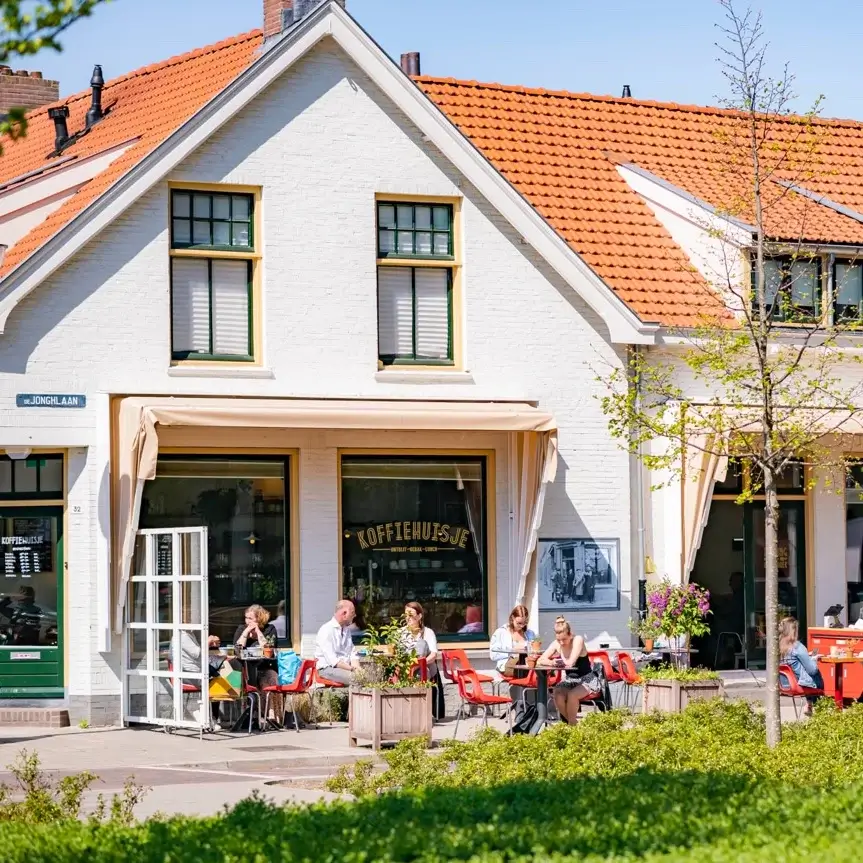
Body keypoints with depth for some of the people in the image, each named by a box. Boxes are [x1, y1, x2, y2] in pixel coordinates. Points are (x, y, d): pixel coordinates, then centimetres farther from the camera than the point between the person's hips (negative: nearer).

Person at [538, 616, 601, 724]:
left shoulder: (578, 640, -19)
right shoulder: (556, 644, -4)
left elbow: (570, 663, -29)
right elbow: (540, 661, -8)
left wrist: (557, 661, -14)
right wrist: (551, 662, -28)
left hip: (587, 680, -5)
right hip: (569, 680, 5)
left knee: (572, 695, -33)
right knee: (558, 696, -25)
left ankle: (572, 723, -12)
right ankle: (570, 722, -4)